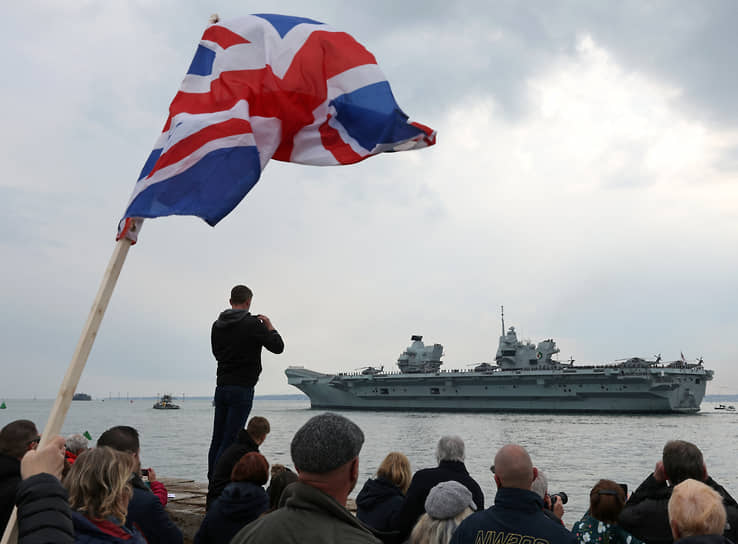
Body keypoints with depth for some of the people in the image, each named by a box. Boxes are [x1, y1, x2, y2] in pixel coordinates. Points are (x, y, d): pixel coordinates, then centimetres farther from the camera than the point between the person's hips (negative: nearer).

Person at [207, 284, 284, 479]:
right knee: (229, 441, -5)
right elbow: (278, 346, -6)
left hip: (221, 388, 6)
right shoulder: (253, 324, -10)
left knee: (217, 440, 12)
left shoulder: (217, 326, 9)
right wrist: (269, 326, 10)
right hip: (242, 390, -6)